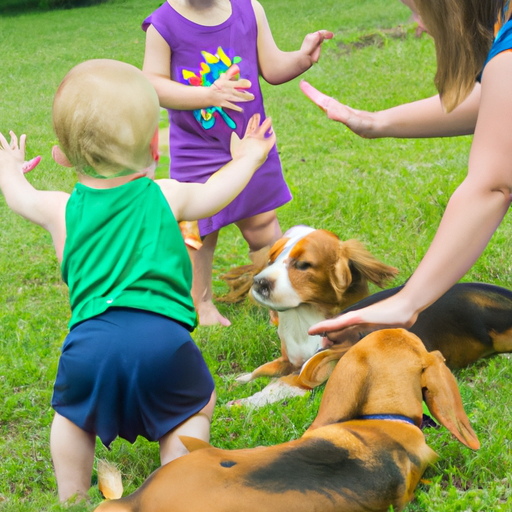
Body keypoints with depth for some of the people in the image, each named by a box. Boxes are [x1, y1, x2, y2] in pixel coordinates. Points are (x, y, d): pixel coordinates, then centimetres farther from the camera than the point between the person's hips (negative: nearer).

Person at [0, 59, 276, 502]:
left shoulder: (61, 210, 9)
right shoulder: (166, 197, 7)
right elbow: (216, 192, 28)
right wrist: (247, 158, 48)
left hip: (90, 338, 2)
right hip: (162, 336, -1)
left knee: (72, 414, 27)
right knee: (196, 406, 21)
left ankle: (72, 499, 32)